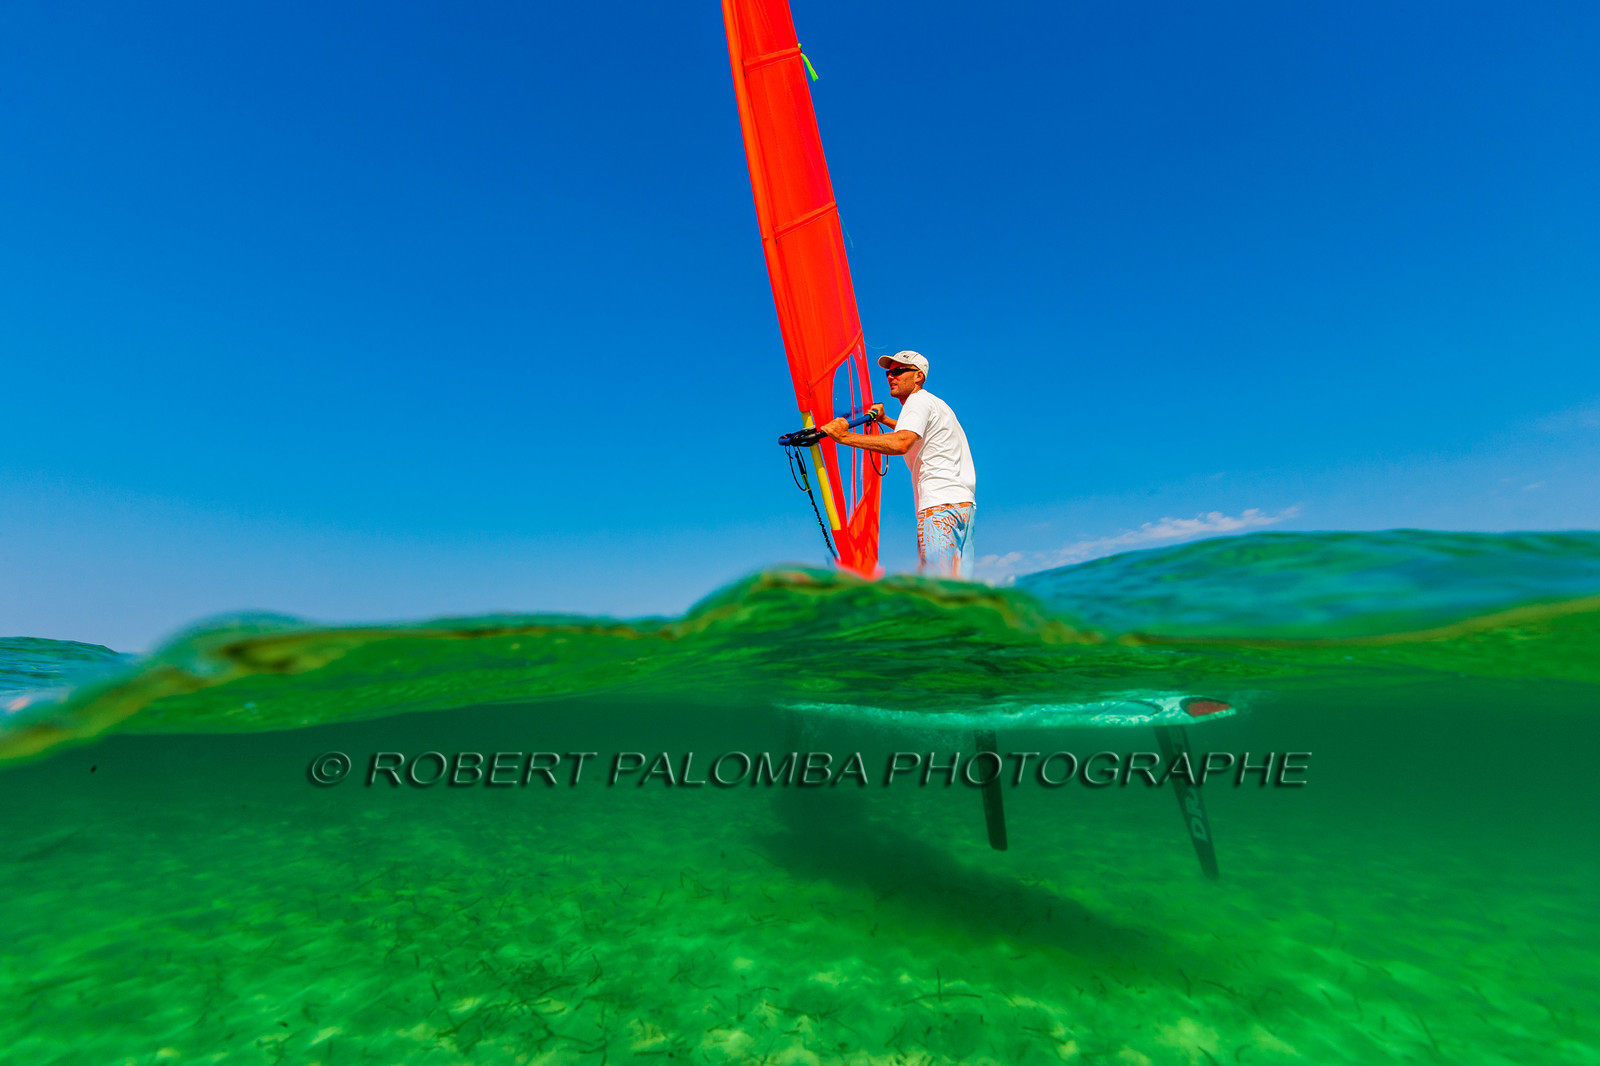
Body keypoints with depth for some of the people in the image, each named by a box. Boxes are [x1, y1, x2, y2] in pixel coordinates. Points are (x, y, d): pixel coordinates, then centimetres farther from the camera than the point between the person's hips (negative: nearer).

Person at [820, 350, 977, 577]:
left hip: (941, 504, -10)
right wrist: (884, 420, 39)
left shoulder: (918, 400, -4)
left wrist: (845, 437, -25)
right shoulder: (934, 403, 26)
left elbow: (901, 444, -24)